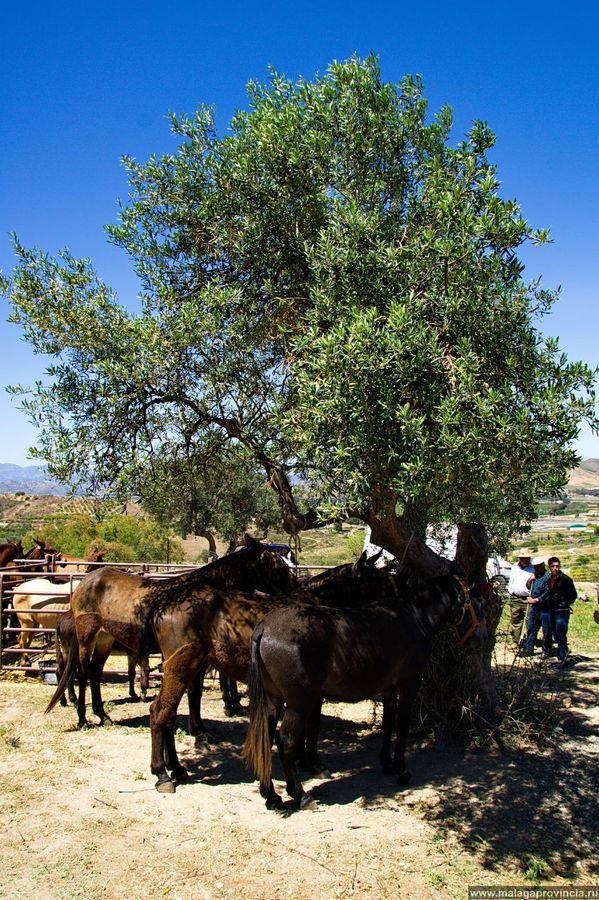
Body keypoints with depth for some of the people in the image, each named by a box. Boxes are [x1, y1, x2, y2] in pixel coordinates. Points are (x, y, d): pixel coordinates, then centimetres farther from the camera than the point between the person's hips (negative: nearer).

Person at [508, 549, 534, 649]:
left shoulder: (533, 569, -1)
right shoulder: (514, 567, 11)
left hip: (527, 599, -3)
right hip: (515, 598, 4)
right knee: (515, 620, 7)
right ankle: (515, 642, 16)